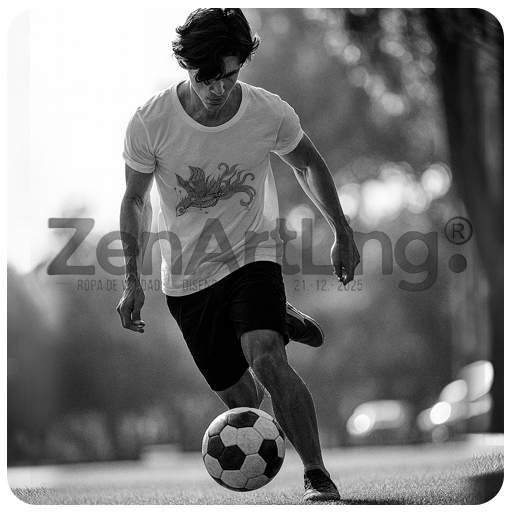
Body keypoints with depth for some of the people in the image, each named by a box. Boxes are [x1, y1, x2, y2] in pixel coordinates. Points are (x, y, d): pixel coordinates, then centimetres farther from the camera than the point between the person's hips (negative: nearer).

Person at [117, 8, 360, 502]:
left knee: (266, 359, -29)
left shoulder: (270, 113, -15)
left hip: (254, 253, -1)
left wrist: (342, 232, 10)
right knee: (238, 398, 5)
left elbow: (306, 164, 8)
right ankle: (279, 322, 39)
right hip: (187, 275, 2)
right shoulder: (149, 122, -16)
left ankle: (317, 475, -18)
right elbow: (135, 199, 0)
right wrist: (132, 281, -1)